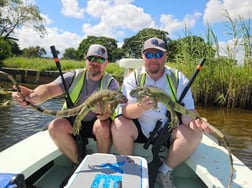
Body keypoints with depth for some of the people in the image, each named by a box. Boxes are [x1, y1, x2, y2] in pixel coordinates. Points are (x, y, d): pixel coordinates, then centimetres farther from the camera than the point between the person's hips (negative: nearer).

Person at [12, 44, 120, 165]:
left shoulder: (111, 83, -11)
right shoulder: (73, 77, -7)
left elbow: (107, 112, -26)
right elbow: (49, 88, -24)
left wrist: (101, 111, -51)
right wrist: (34, 95, -48)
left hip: (97, 122, -2)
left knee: (103, 126, -33)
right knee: (55, 126, -25)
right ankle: (78, 163, -3)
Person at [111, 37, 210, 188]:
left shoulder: (179, 79, -4)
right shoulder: (133, 78, -8)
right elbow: (126, 111, -18)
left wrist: (193, 122, -33)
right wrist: (140, 107, -42)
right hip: (139, 129, -1)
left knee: (194, 133, -23)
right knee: (118, 126, -27)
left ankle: (165, 172, 1)